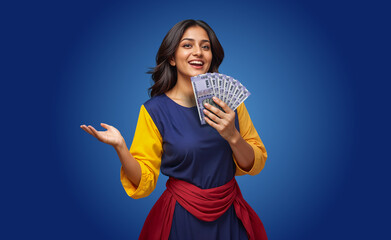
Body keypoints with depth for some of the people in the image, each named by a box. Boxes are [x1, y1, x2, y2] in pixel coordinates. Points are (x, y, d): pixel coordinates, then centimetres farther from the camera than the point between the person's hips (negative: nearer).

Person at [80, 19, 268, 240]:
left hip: (230, 215, 3)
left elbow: (255, 165, -3)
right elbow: (143, 182, -11)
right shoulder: (155, 110, -12)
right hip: (182, 219, -2)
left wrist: (233, 136, -22)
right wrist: (120, 147, -27)